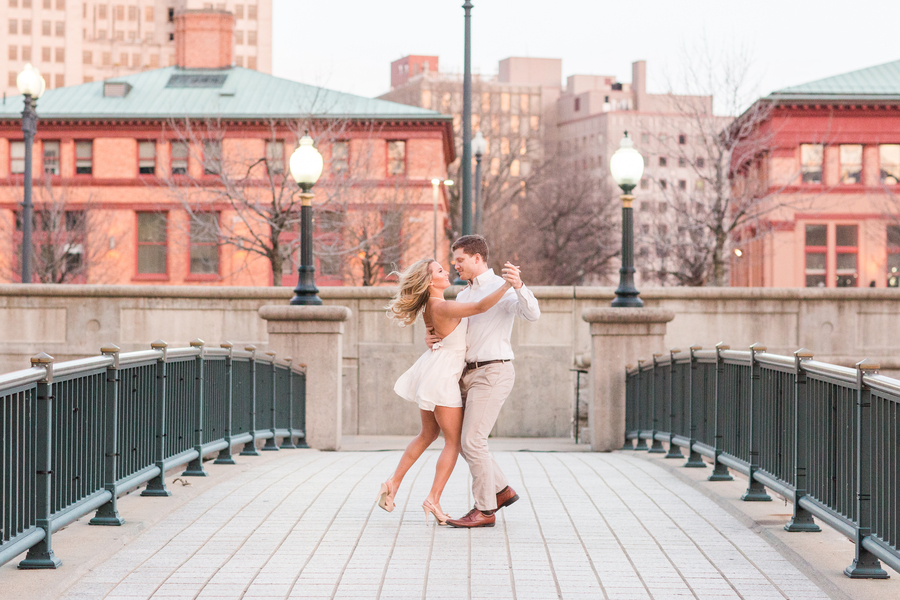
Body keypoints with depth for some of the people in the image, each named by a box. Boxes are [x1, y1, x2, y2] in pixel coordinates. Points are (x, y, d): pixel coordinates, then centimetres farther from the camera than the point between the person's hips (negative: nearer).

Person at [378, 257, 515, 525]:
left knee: (428, 434, 21)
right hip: (442, 376, -9)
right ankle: (433, 499, -7)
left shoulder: (430, 305, 7)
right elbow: (480, 306, -30)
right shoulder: (442, 307, -21)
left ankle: (394, 483, 20)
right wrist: (508, 284, -25)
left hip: (431, 373, 9)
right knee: (454, 441, -2)